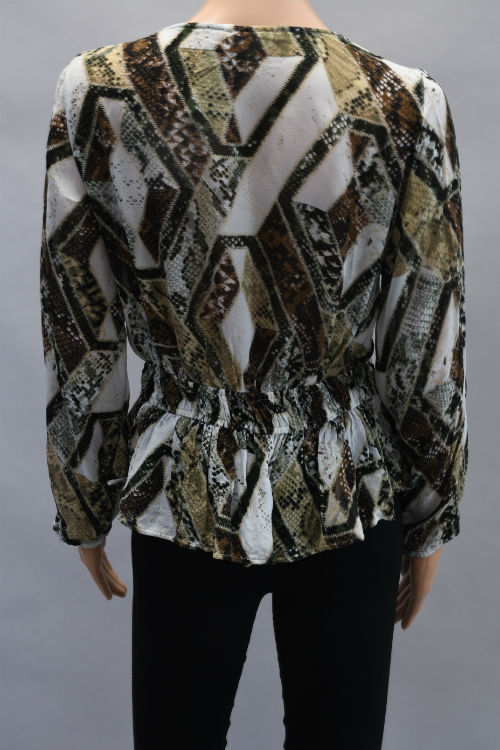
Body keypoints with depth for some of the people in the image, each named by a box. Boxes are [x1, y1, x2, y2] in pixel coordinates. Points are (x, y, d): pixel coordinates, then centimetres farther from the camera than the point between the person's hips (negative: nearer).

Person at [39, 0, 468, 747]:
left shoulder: (98, 90, -11)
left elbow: (79, 338, -6)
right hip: (350, 497, 0)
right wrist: (430, 523, 7)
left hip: (183, 493, 1)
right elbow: (431, 350, -7)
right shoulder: (407, 101, -12)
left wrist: (85, 507, 8)